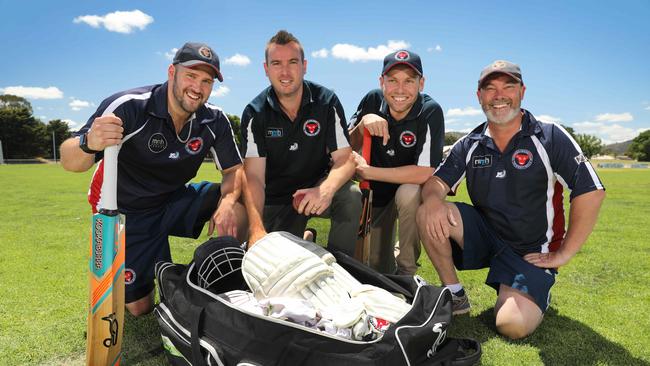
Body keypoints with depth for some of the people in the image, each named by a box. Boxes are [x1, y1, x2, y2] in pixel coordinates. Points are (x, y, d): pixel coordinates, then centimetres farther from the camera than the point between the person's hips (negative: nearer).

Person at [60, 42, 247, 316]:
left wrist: (227, 202, -30)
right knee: (139, 307, -2)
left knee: (238, 210, -23)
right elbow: (70, 163, -26)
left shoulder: (215, 121, -12)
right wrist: (88, 143, -51)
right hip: (126, 213, -3)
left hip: (175, 201, 3)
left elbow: (234, 170, -7)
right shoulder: (129, 107, -25)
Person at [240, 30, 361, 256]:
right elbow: (254, 176, -20)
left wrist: (327, 189, -39)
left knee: (351, 196, -30)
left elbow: (344, 159, -15)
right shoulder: (254, 114, -11)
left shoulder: (327, 102, -10)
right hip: (275, 199, 1)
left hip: (317, 186, 0)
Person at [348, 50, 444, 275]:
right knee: (377, 269, 6)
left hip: (413, 189, -3)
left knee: (408, 194, -38)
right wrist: (363, 124, -29)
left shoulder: (430, 112, -25)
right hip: (376, 192, 3)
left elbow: (424, 174, -30)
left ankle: (406, 271, -17)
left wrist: (366, 171, -26)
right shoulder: (372, 101, -14)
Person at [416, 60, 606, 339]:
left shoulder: (550, 138, -9)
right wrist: (432, 198, -29)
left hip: (531, 252, -3)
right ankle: (454, 295, -4)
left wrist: (563, 254, -12)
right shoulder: (469, 145, 3)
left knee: (513, 326, -24)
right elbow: (438, 180, -3)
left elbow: (591, 192, -13)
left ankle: (537, 291, 12)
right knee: (428, 214, -22)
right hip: (484, 234, 3)